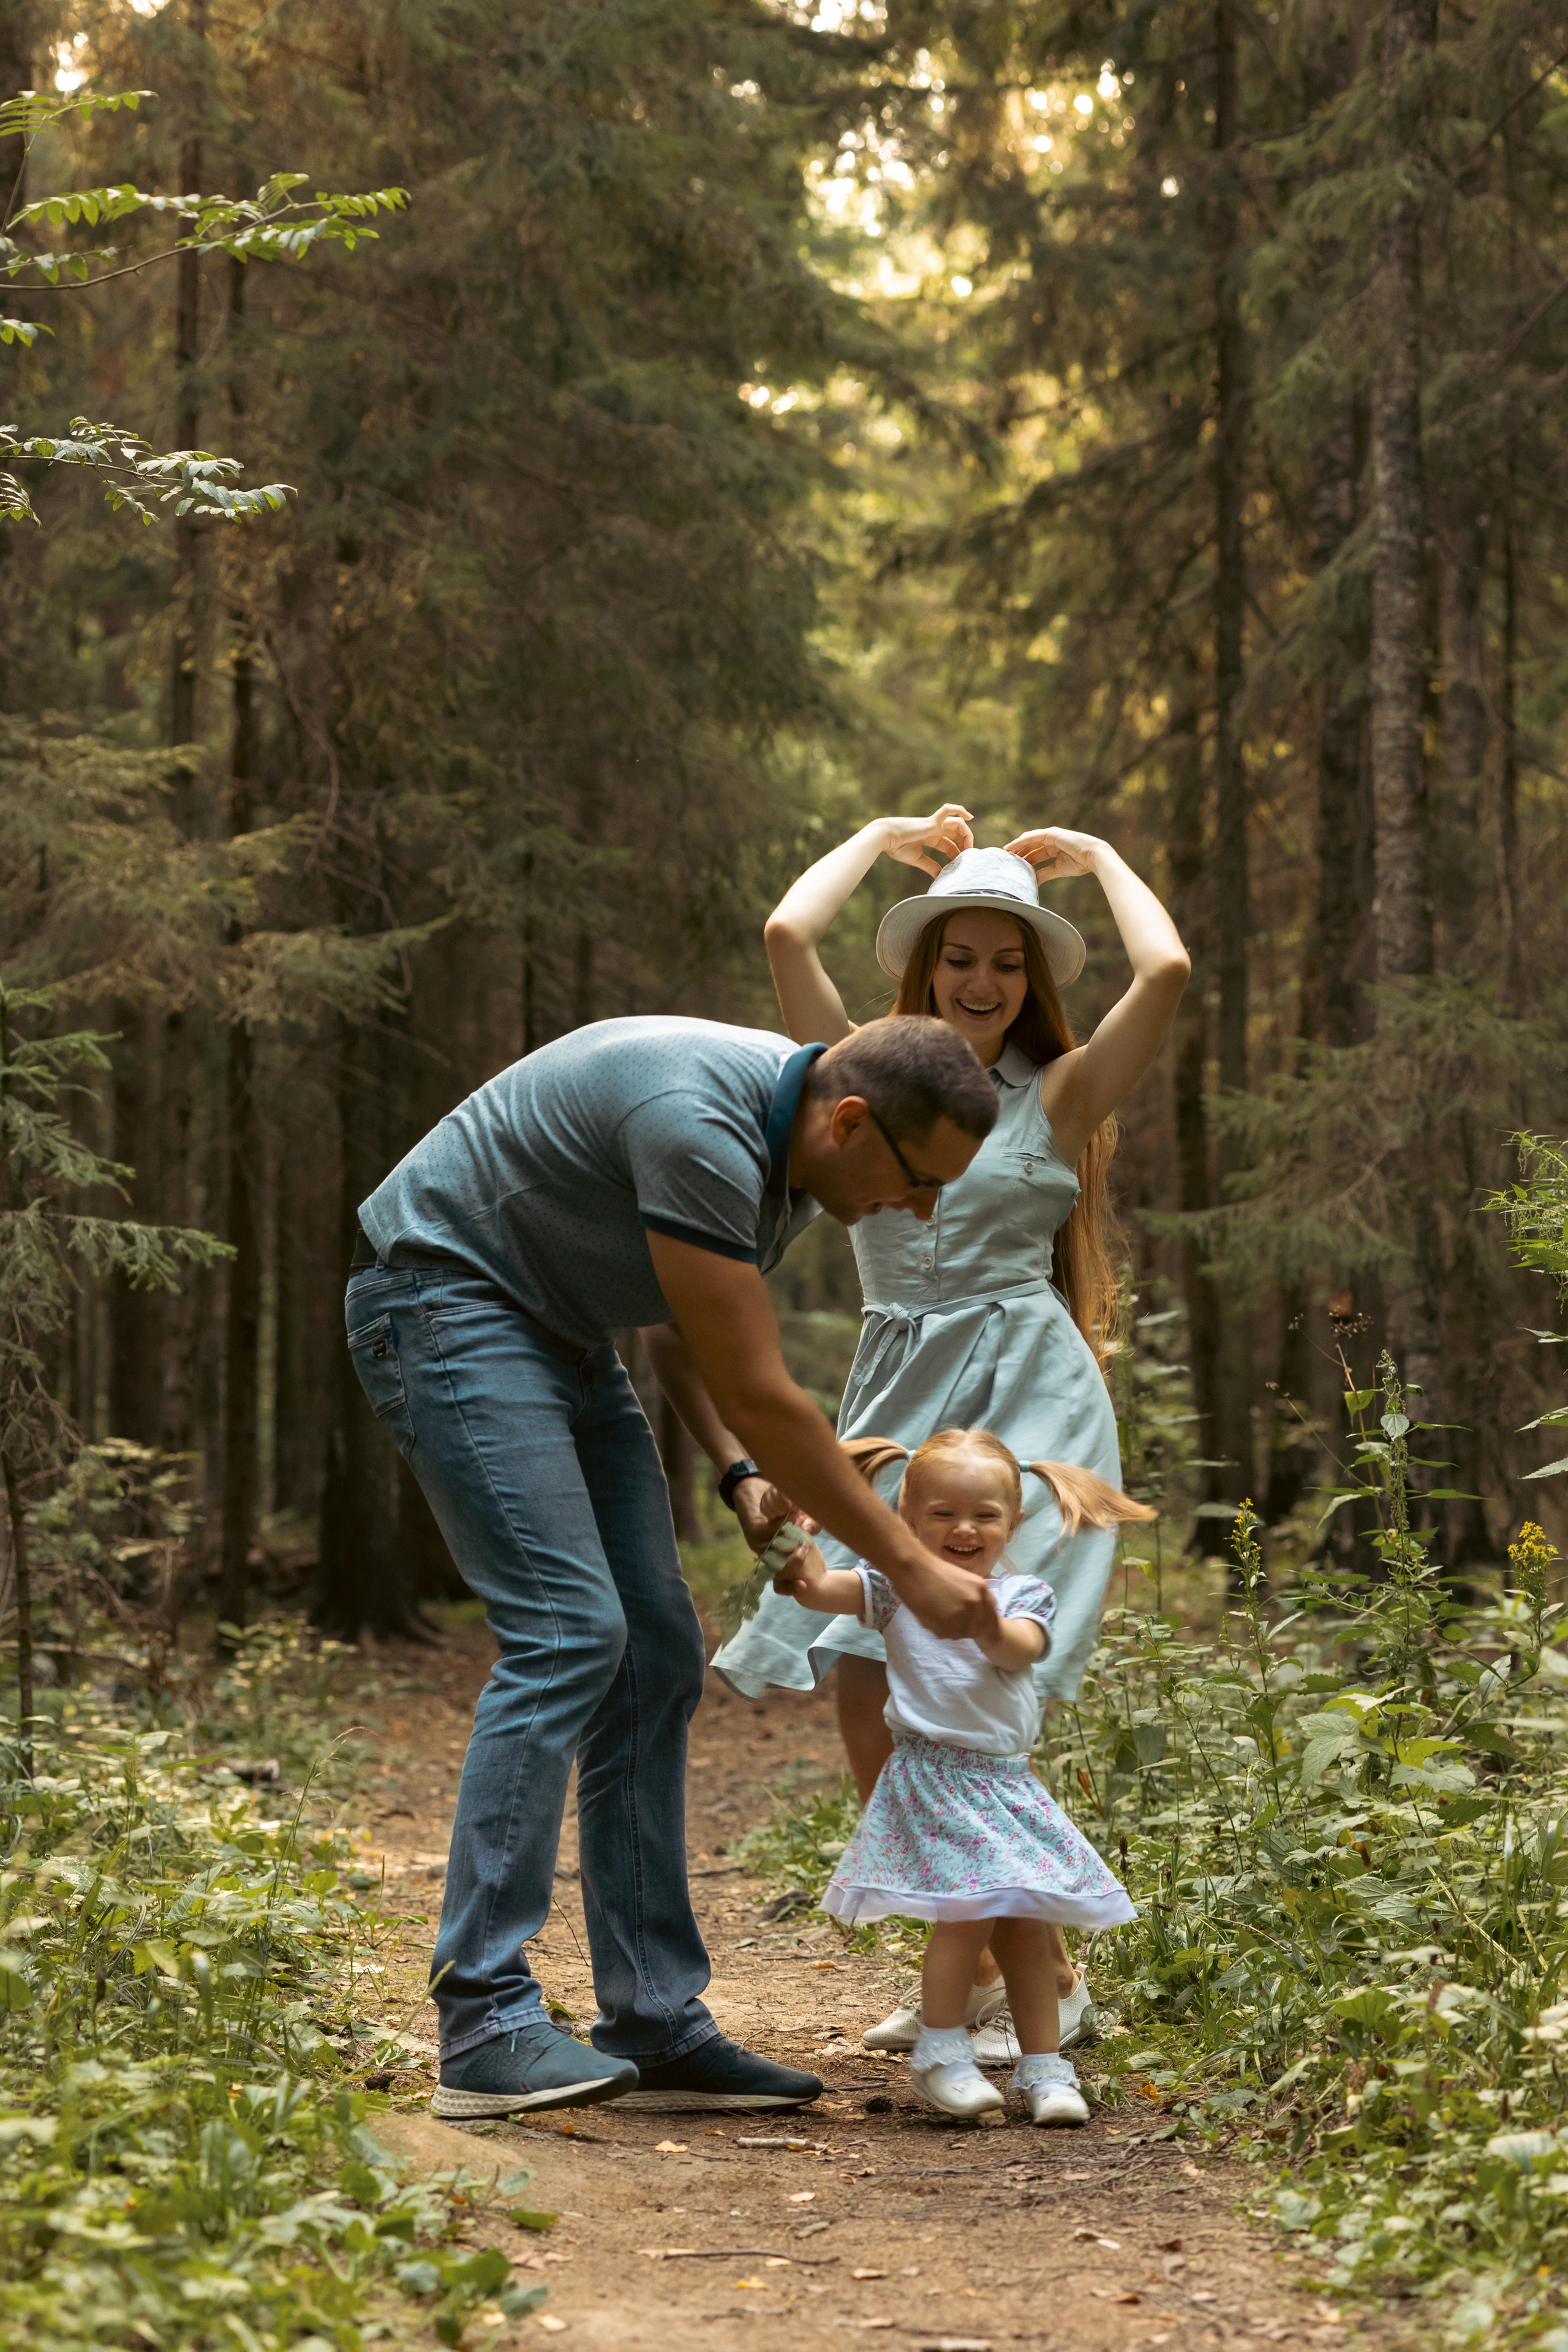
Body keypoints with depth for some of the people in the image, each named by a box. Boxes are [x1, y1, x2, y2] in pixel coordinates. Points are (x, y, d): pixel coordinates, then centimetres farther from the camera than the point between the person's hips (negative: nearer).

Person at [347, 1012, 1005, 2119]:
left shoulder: (794, 1152, 1)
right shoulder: (701, 1127, -30)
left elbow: (687, 1329, 14)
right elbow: (761, 1396, -26)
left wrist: (744, 1474, -3)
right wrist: (910, 1565, -19)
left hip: (557, 1327, 10)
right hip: (442, 1293, -10)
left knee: (656, 1652, 2)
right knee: (567, 1629, -20)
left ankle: (653, 2023, 4)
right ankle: (484, 2026, -19)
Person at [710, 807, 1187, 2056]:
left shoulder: (1061, 1095, 7)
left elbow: (1165, 970, -8)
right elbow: (788, 935, 1)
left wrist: (1097, 855, 8)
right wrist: (885, 836, 14)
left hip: (1025, 1399, -4)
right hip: (896, 1399, 4)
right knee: (865, 1696, -3)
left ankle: (1048, 1977, -1)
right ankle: (969, 1968, 11)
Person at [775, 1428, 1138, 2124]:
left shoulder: (1021, 1593, 6)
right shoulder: (899, 1585, 2)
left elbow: (1023, 1649, -14)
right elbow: (832, 1590, -14)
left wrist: (985, 1622, -35)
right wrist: (808, 1577, -37)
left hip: (1007, 1778, 4)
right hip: (933, 1775, -3)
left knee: (1025, 1924, 6)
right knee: (967, 1914, -15)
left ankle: (1044, 2067, 16)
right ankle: (940, 2053, 1)